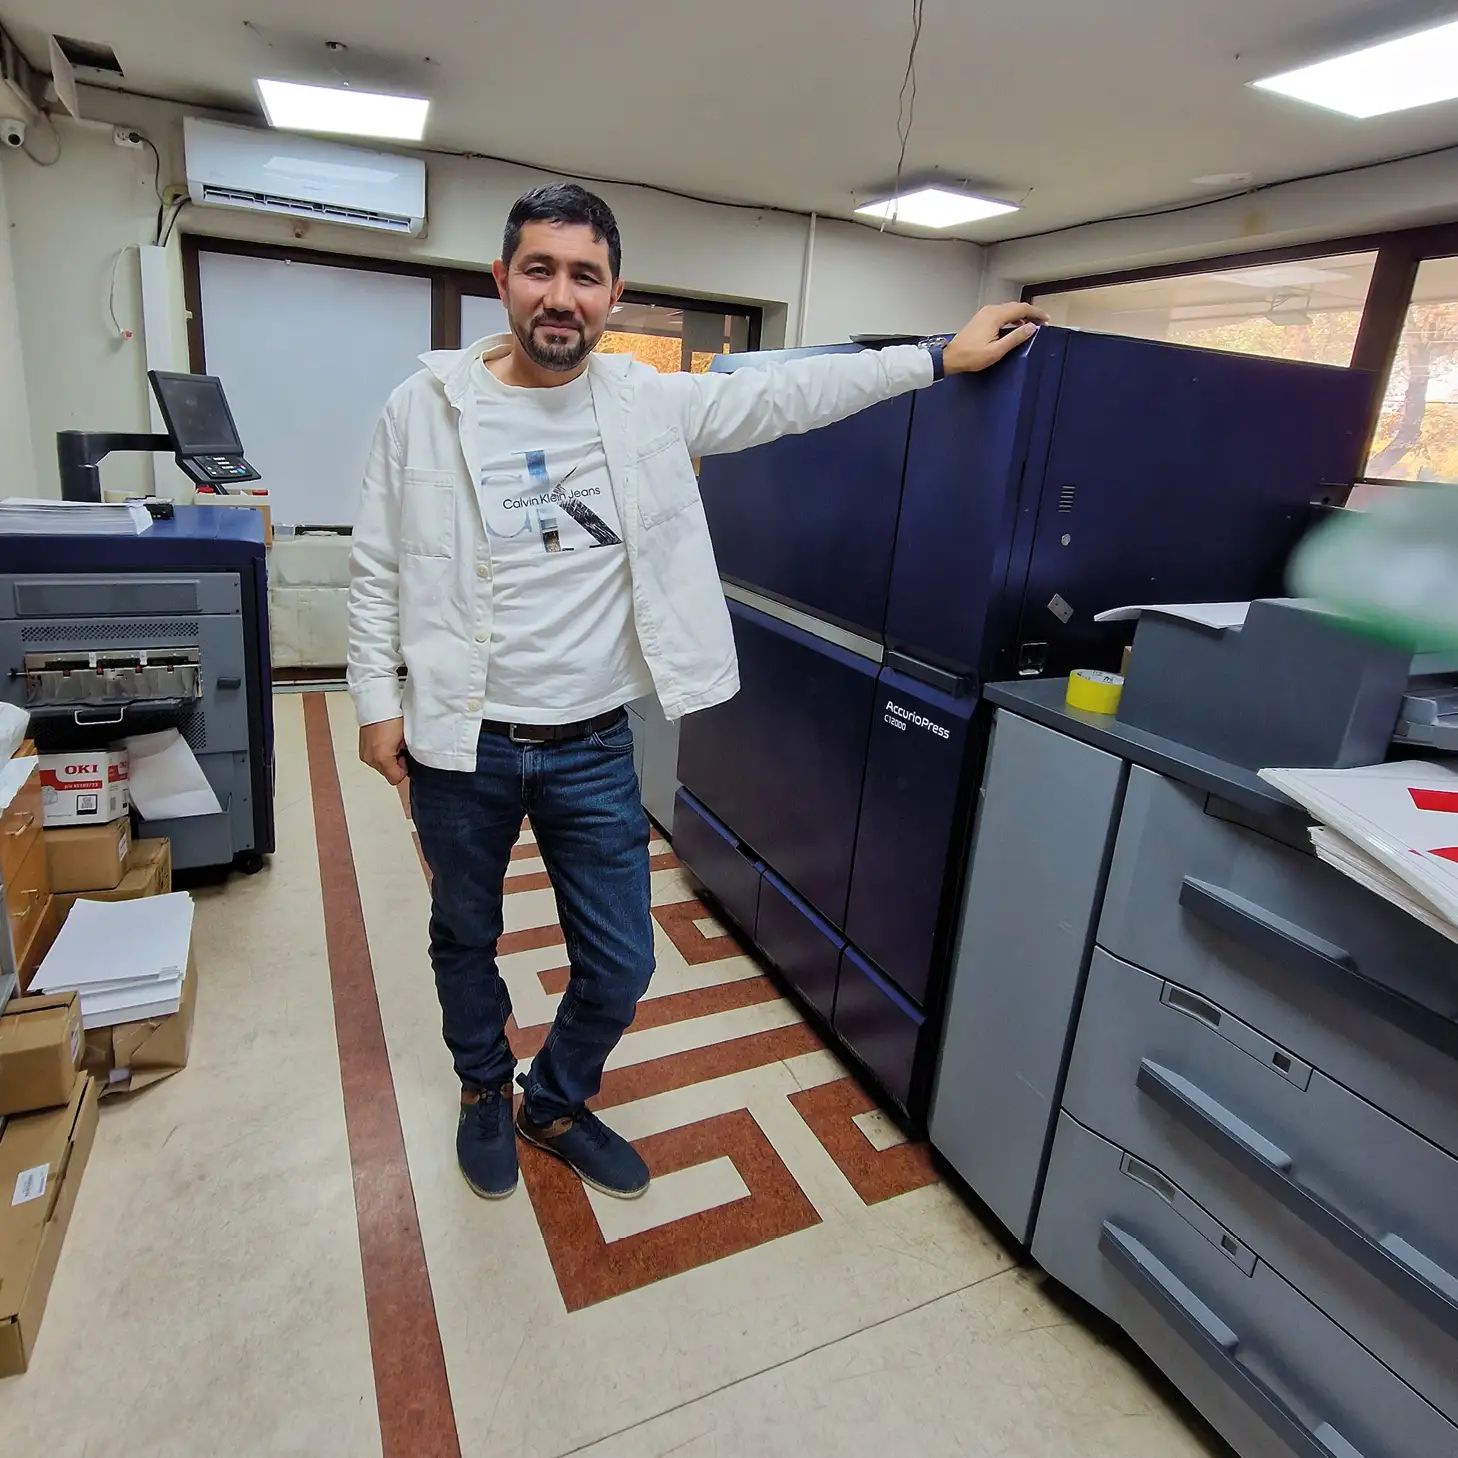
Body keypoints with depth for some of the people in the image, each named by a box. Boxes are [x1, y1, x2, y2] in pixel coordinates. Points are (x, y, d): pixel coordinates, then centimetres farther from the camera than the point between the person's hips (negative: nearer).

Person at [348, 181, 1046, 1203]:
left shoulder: (646, 402, -1)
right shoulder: (426, 405, -5)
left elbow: (788, 393, 1)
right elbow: (380, 569, 0)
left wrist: (941, 357, 0)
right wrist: (378, 697, -3)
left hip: (595, 747, 1)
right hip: (459, 745, 0)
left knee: (621, 966, 10)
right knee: (466, 941, 20)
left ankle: (555, 1106, 41)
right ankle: (484, 1094, 50)